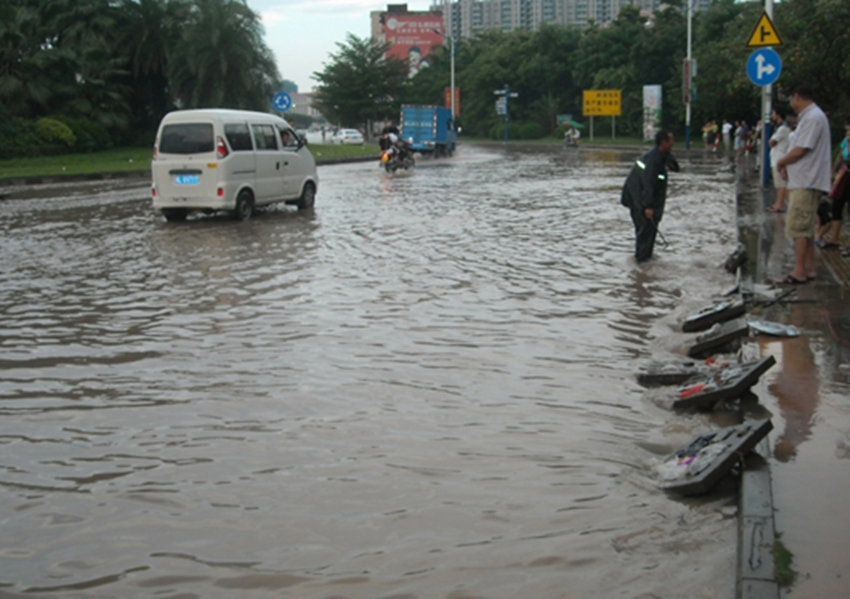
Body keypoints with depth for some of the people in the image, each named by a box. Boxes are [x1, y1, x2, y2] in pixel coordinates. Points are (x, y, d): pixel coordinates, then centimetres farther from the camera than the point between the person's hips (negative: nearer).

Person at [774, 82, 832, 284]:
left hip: (806, 183, -10)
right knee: (806, 227, 13)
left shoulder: (812, 118, -16)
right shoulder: (810, 116, 17)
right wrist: (787, 165, 4)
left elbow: (800, 150, -20)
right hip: (805, 181, 10)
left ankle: (799, 272, -8)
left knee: (798, 227, -9)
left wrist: (781, 162, -4)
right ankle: (809, 269, 18)